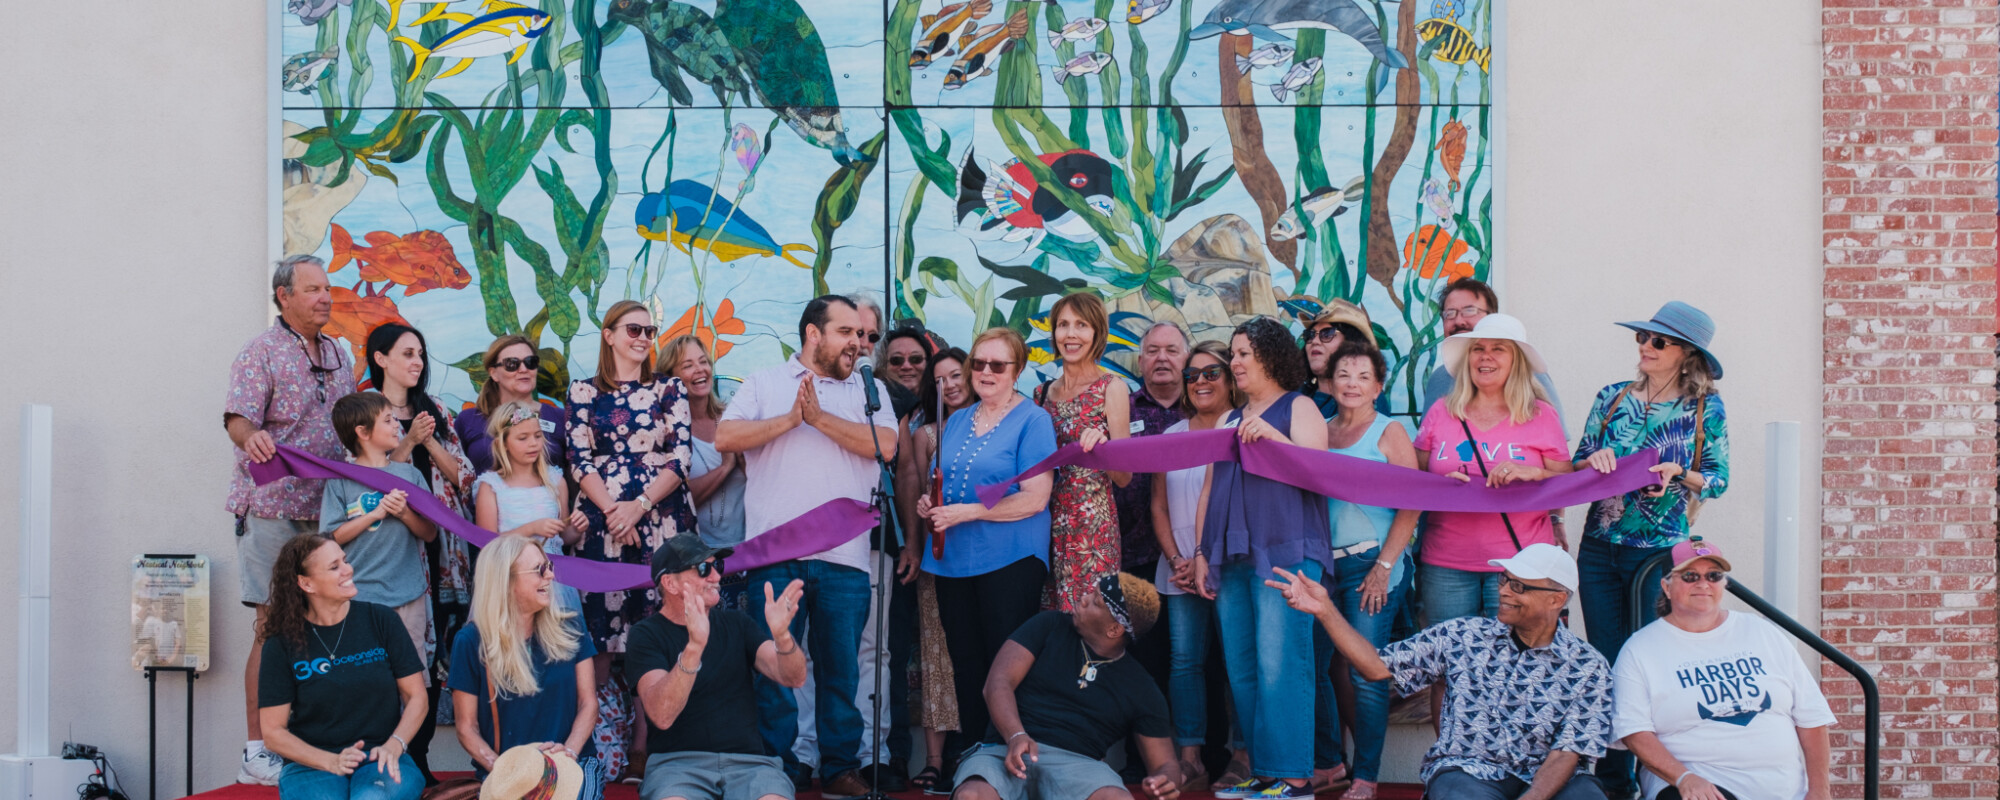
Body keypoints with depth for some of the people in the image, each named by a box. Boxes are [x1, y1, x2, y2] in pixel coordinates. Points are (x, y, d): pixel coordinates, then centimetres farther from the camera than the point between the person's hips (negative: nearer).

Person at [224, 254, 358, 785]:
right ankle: (258, 754, 0)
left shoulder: (338, 356, 17)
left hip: (325, 511, 6)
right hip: (273, 508, -6)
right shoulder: (261, 353, -2)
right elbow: (238, 419, -15)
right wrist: (251, 437, -36)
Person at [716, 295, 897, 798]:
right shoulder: (764, 383, 12)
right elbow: (724, 437, -1)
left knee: (841, 668, 6)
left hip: (844, 557, 1)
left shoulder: (869, 391, 14)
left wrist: (820, 417, -8)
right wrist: (788, 420, -9)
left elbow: (885, 445, -4)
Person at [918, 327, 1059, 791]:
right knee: (966, 665, 10)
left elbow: (1035, 498, -14)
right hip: (953, 559, 6)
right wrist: (929, 504, 1)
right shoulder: (957, 422, 15)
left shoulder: (1033, 421, -5)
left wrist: (966, 512, -17)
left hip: (1009, 560, -6)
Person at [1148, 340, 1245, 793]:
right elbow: (1159, 506, 14)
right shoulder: (1173, 435, 14)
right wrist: (1176, 560, 1)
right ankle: (1190, 762, 4)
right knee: (1184, 660, 1)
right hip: (1179, 570, 4)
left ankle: (1242, 758, 5)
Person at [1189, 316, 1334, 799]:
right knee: (1242, 670, 4)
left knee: (1279, 666, -11)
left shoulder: (1298, 408, 5)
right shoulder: (1229, 420, 22)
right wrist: (1202, 552, 15)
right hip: (1232, 559, 7)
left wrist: (1273, 437, -20)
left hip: (1284, 554, -6)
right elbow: (1210, 488, 21)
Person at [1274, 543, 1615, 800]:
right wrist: (1325, 610, -7)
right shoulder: (1463, 637, 5)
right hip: (1469, 771, 0)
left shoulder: (1589, 668, 2)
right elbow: (1377, 666, 4)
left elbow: (1566, 754, -6)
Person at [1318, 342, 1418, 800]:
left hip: (1370, 563, -4)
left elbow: (1410, 507, -6)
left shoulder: (1389, 433, 0)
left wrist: (1384, 565, -13)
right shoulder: (1318, 431, 12)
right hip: (1321, 564, 5)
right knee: (1316, 667, 6)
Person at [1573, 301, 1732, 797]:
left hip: (1663, 552, -3)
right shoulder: (1613, 398, 7)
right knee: (1607, 666, 5)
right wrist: (1596, 460, -10)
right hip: (1600, 549, 3)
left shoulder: (1706, 409, 0)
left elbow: (1720, 480, 3)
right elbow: (1577, 466, 12)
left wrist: (1681, 475, -16)